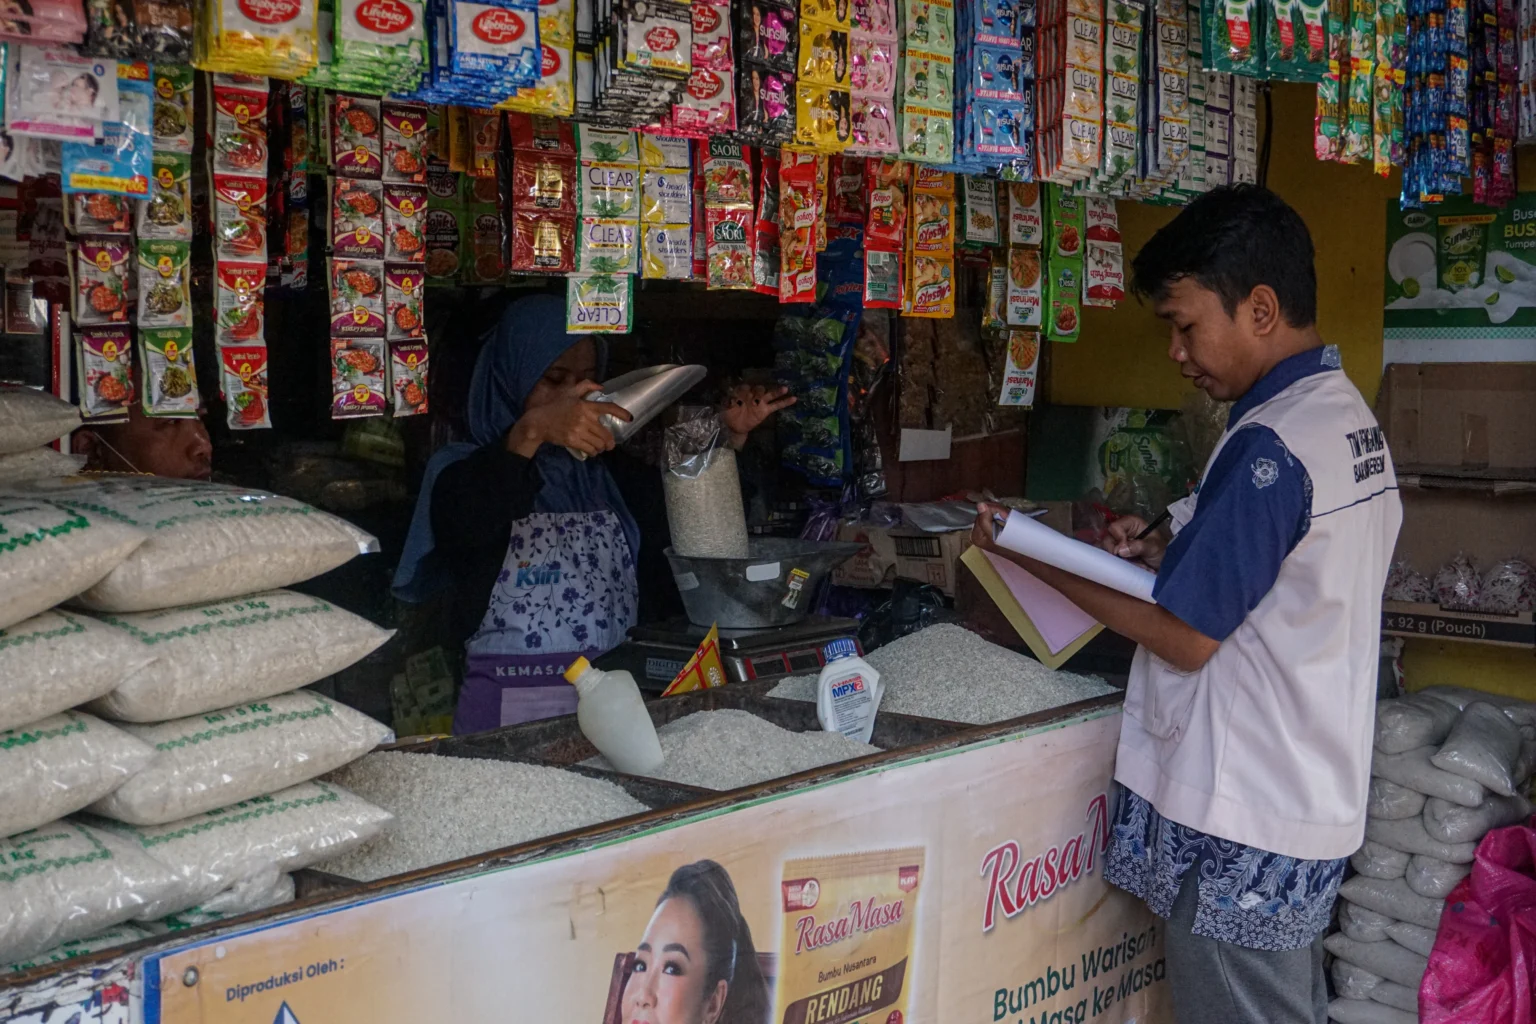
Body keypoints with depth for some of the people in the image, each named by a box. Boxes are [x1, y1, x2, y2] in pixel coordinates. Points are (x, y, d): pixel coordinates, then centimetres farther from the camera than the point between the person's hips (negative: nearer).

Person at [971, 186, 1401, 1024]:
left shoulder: (1269, 445, -21)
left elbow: (1185, 637, -17)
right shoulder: (1349, 415, 8)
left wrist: (1028, 552, -10)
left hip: (1242, 822, -9)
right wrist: (1164, 555, 6)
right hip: (1315, 799, 9)